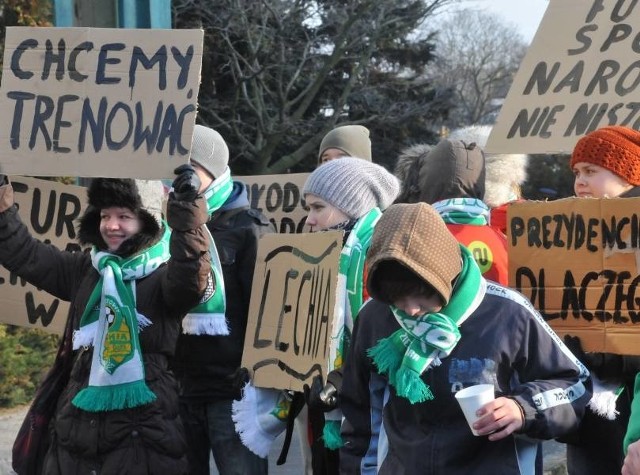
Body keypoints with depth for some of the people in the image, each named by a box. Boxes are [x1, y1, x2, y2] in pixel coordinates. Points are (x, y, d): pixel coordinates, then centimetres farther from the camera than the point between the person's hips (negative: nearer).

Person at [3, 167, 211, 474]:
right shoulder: (84, 269, 15)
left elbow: (188, 282, -25)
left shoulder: (164, 274, -3)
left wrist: (186, 222, -41)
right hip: (77, 424, 6)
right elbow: (26, 256, 16)